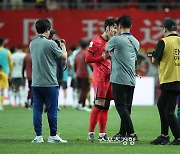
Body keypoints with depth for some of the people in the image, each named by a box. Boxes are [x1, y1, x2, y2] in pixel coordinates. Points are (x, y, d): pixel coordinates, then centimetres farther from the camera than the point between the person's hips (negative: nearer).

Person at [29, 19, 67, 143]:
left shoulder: (32, 44, 6)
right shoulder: (50, 44, -12)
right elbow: (64, 56, -3)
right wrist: (63, 46, 18)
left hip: (36, 83, 5)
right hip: (50, 83, -5)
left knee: (37, 109, 5)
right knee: (52, 110, 2)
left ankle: (38, 136, 3)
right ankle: (53, 136, 5)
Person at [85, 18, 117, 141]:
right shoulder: (96, 41, -6)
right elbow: (88, 58, -9)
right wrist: (103, 57, -14)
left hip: (110, 77, 7)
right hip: (100, 77, -7)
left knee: (106, 106, 7)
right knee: (99, 105, -12)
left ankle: (102, 133, 10)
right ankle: (91, 132, -8)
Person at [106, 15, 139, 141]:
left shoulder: (116, 39, -8)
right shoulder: (136, 42, 12)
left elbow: (107, 50, 11)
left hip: (119, 79, -7)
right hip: (131, 80, 7)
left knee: (121, 106, -7)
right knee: (127, 107, 12)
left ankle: (131, 134, -15)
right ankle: (122, 133, 19)